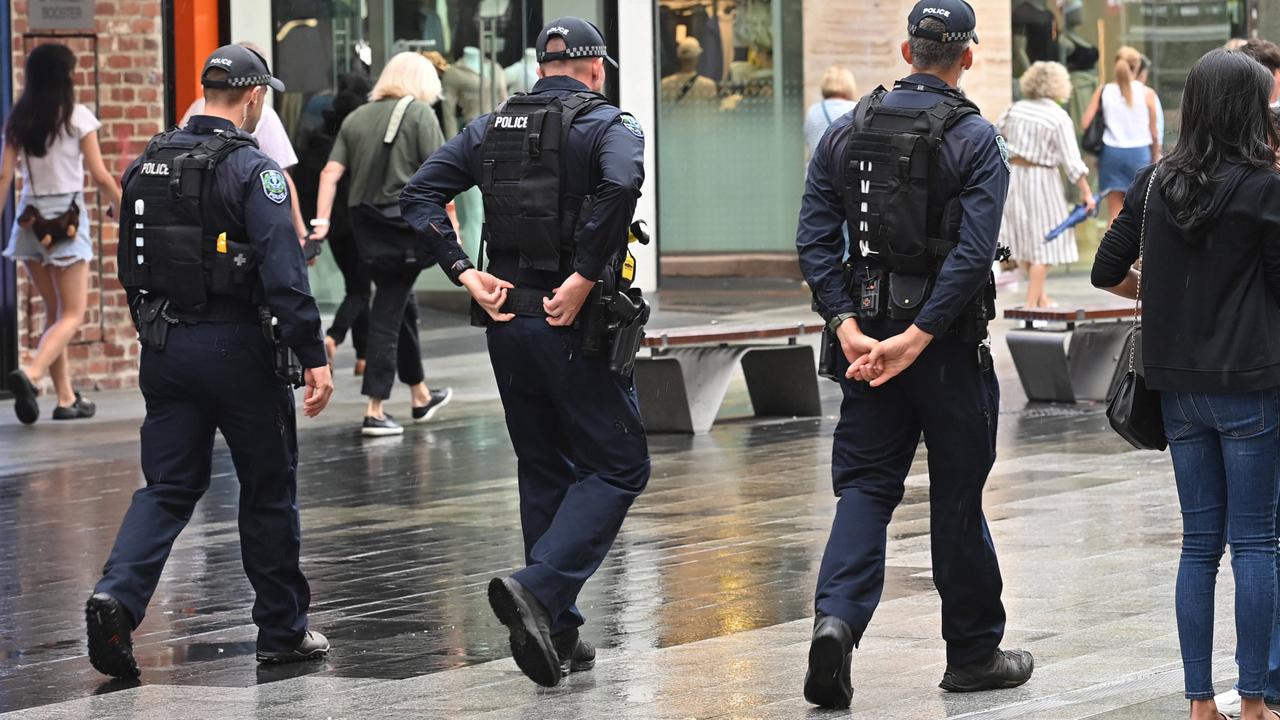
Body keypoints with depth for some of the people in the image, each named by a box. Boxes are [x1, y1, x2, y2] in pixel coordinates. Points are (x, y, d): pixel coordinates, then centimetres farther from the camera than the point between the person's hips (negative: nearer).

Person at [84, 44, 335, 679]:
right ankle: (282, 631, 16)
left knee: (167, 486, 9)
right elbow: (284, 272, -20)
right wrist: (313, 358, -20)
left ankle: (117, 597, -14)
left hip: (164, 345, 6)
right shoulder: (251, 169, -13)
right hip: (237, 347, -5)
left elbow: (130, 266, 14)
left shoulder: (147, 164, 7)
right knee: (269, 490, 8)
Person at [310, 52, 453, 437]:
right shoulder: (419, 113, -2)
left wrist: (322, 222, 2)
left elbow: (331, 172, 5)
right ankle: (374, 411, -6)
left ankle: (421, 395, 33)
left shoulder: (356, 117, 13)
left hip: (362, 218, 6)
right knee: (389, 311, -3)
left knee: (402, 303, 20)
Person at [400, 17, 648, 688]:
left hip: (508, 321, 6)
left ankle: (556, 634, 15)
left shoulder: (491, 127, 10)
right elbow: (621, 184, -27)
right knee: (617, 466, 3)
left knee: (544, 470, 15)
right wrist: (583, 278, -22)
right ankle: (538, 588, -18)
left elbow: (419, 194, 1)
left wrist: (464, 273, -2)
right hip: (575, 324, -5)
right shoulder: (607, 125, -5)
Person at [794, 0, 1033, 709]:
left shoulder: (846, 131, 4)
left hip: (866, 334, 3)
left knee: (865, 487, 7)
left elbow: (814, 239, -2)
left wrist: (848, 325, -6)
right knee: (957, 497, 7)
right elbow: (972, 254, -19)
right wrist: (916, 338, -18)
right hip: (950, 343, -3)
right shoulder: (975, 139, -9)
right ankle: (973, 653, 18)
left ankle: (836, 617, -17)